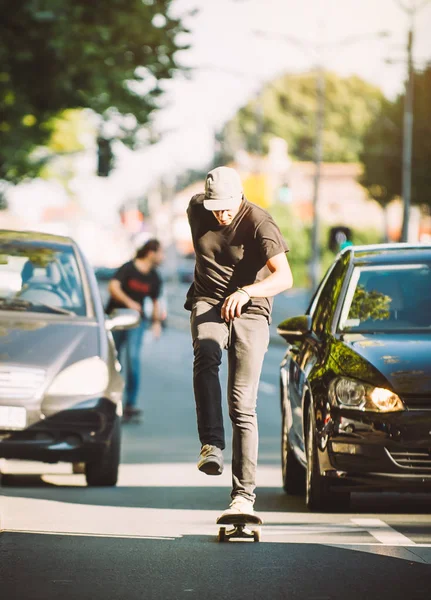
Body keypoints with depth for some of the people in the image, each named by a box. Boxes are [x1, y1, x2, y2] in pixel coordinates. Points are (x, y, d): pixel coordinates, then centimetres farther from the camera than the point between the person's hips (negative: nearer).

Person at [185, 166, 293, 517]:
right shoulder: (196, 210, 0)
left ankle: (244, 494, -7)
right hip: (208, 303, 3)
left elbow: (284, 277, -26)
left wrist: (245, 292, -42)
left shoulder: (259, 223, -16)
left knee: (242, 405, -9)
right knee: (206, 356, -33)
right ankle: (212, 444, -41)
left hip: (250, 312, -3)